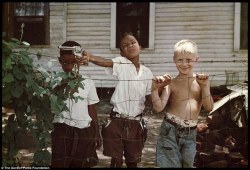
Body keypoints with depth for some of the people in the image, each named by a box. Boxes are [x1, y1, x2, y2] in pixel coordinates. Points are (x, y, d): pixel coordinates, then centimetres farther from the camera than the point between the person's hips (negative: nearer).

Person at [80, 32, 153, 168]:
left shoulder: (147, 73, 5)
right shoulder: (121, 63, -8)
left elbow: (149, 99, 10)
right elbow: (104, 62, -30)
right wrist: (89, 57, -51)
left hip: (136, 124, 4)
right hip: (117, 122, -4)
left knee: (133, 162, 17)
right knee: (116, 161, 4)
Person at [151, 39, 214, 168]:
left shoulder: (201, 81, 2)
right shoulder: (171, 83, -3)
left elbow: (209, 108, -5)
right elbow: (158, 107, -8)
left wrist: (205, 86, -16)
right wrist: (154, 88, -21)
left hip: (190, 133, 2)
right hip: (170, 130, -2)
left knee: (187, 164, 12)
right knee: (170, 164, 2)